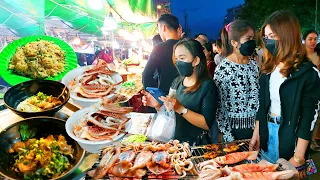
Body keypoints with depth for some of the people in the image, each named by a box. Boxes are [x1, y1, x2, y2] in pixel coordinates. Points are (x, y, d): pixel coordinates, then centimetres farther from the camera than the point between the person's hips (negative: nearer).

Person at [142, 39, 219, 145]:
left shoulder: (207, 86, -8)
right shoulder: (177, 82, 9)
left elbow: (207, 124, -14)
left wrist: (180, 109, -22)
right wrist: (158, 105, -4)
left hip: (195, 145, -5)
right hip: (173, 140, 5)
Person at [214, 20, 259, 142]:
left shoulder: (254, 64, 3)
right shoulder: (223, 69, -14)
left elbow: (260, 95, 11)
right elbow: (219, 105, -11)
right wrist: (228, 136, -10)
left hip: (256, 126, 5)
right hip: (235, 129, -5)